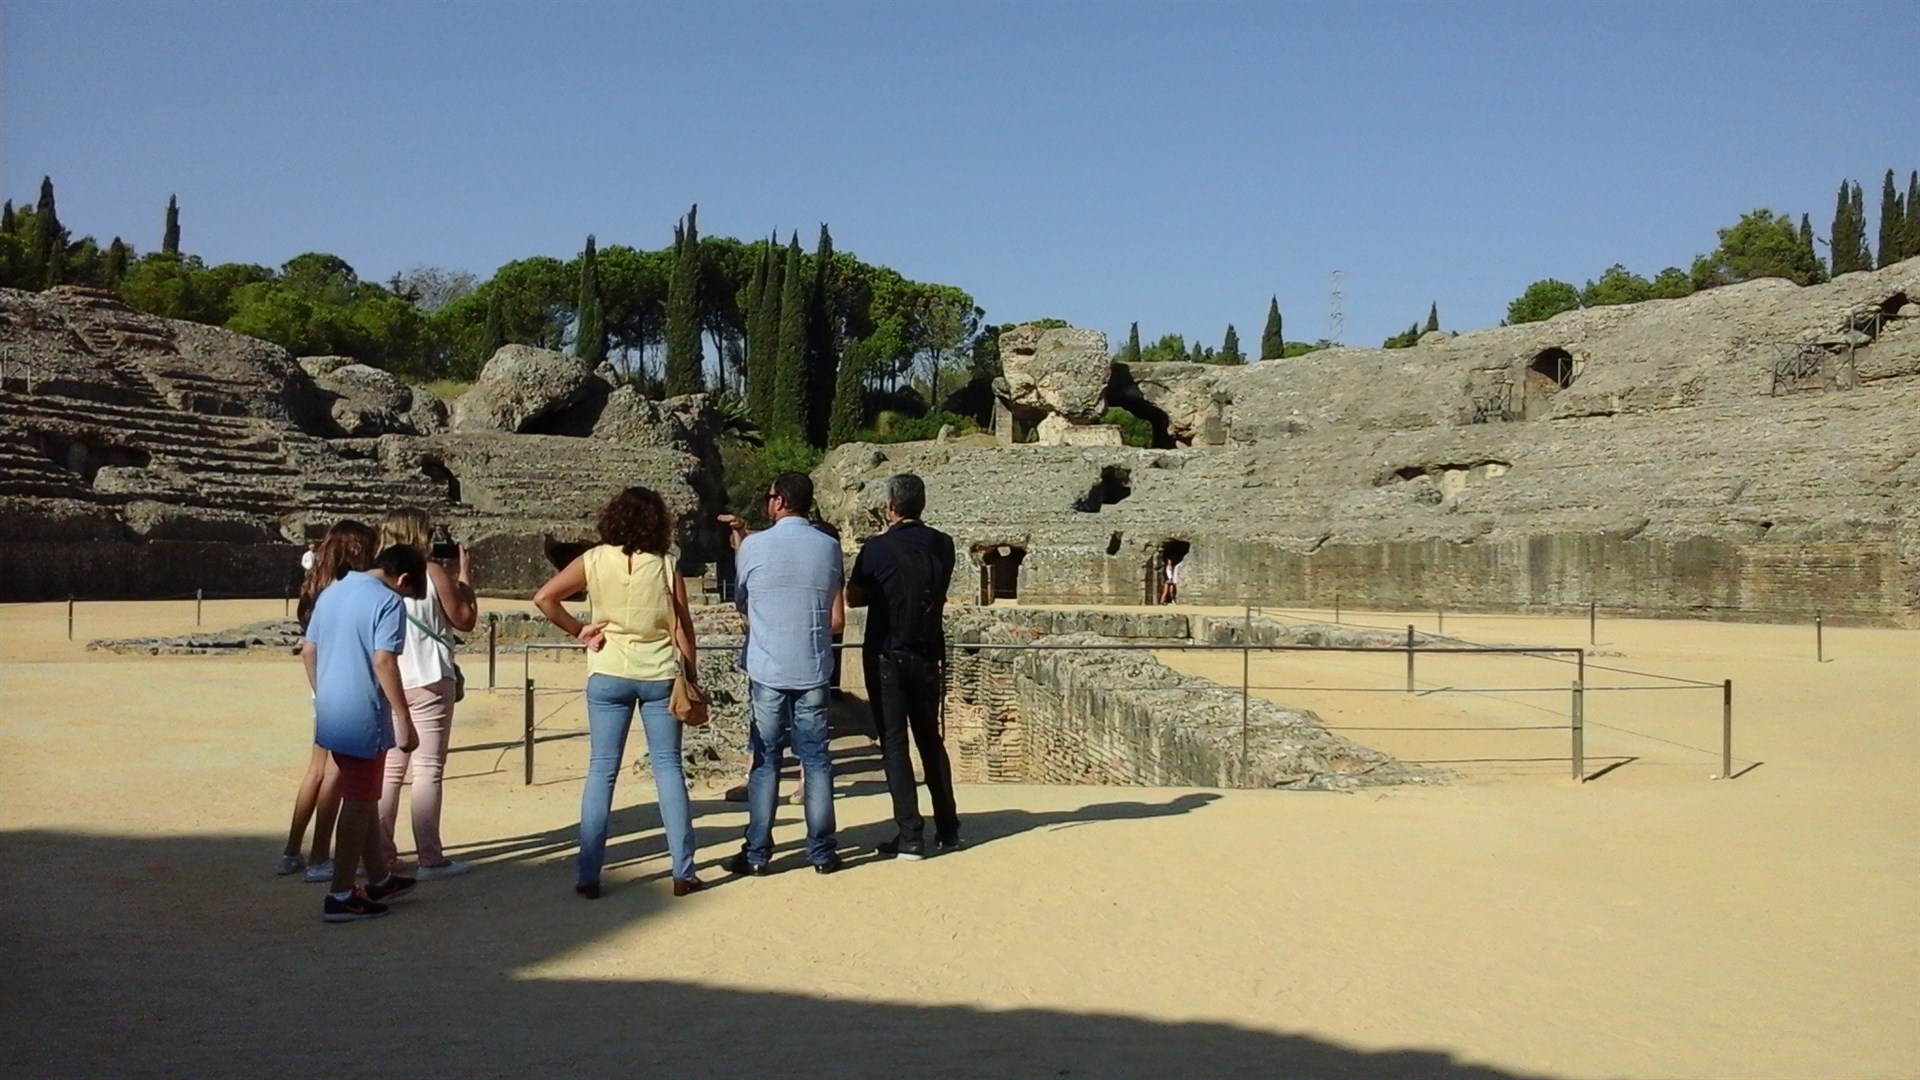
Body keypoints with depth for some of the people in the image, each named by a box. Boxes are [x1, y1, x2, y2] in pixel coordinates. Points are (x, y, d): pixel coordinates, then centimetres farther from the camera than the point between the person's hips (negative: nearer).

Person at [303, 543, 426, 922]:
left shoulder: (331, 592, 12)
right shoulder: (389, 602, -13)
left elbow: (308, 650, 15)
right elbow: (384, 662, -20)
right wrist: (404, 720, -17)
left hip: (331, 715, 8)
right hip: (363, 718, -8)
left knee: (363, 797, 19)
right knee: (359, 804, 1)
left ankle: (380, 880, 30)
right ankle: (341, 896, 5)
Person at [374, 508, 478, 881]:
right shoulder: (433, 573, -9)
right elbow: (465, 619, -2)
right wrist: (463, 573, 7)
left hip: (387, 684, 5)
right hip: (428, 683, -5)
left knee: (390, 770, 14)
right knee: (428, 771, -2)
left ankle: (381, 853, 18)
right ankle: (430, 860, -1)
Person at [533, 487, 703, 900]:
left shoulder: (594, 560, -2)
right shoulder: (666, 567, -4)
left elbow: (544, 597, -9)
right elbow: (682, 630, -3)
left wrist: (578, 630, 1)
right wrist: (692, 679, 6)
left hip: (608, 675, 0)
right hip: (660, 675, 0)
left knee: (601, 771, 6)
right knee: (668, 768, 7)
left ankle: (589, 876, 7)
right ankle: (683, 873, 9)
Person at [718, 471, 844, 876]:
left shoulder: (754, 545, -6)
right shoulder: (829, 546, 0)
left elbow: (741, 600, 10)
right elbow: (837, 619, 2)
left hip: (767, 671, -1)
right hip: (813, 672, 1)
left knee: (765, 763, 5)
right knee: (816, 760, 7)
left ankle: (757, 853, 9)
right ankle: (821, 851, 10)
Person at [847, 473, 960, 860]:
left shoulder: (878, 548, -12)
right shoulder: (943, 545, 1)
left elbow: (854, 597, -2)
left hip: (888, 656, -5)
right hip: (928, 655, 5)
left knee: (894, 743, 0)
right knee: (931, 740, 16)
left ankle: (910, 835, -2)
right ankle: (947, 828, 20)